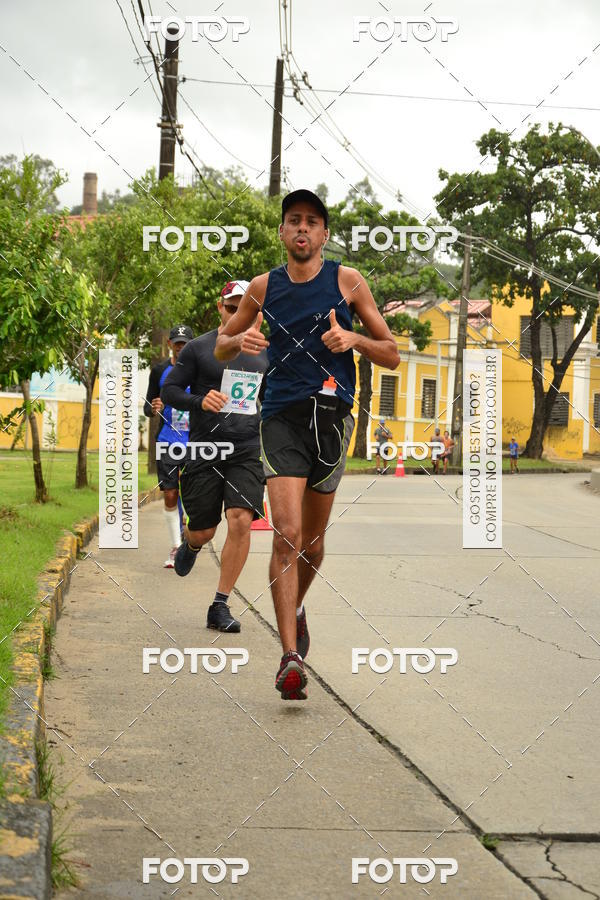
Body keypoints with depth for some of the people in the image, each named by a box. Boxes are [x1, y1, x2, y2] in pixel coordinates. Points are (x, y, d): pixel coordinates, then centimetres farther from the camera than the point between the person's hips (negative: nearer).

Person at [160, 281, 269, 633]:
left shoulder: (263, 354, 12)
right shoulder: (198, 348, 1)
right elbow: (169, 390, 1)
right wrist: (199, 401, -17)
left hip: (247, 450, 2)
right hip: (205, 450, -2)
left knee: (241, 521, -15)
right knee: (203, 531, 4)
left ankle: (220, 606, -5)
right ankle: (190, 545, 45)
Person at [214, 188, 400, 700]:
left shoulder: (348, 282, 4)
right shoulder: (263, 287, 8)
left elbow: (392, 356, 7)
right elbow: (221, 347, 20)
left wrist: (354, 339, -12)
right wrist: (241, 340, -4)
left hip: (332, 417, 1)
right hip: (282, 417, -1)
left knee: (312, 542, 11)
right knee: (288, 535, -16)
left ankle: (296, 607, 43)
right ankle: (291, 656, -17)